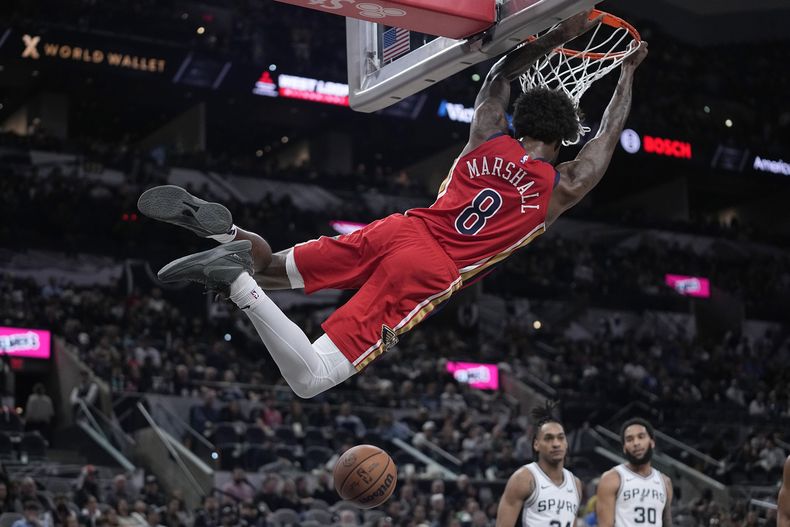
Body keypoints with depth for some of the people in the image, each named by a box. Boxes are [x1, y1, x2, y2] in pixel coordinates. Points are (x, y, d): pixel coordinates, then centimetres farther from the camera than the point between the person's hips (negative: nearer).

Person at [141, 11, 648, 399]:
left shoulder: (489, 138, 13)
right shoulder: (562, 188, 4)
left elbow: (500, 74, 30)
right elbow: (609, 136, 21)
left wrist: (558, 36, 32)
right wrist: (630, 70, 32)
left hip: (397, 229, 5)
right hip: (429, 271, -5)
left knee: (272, 268, 25)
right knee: (310, 379, -11)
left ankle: (221, 226, -11)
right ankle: (239, 285, -35)